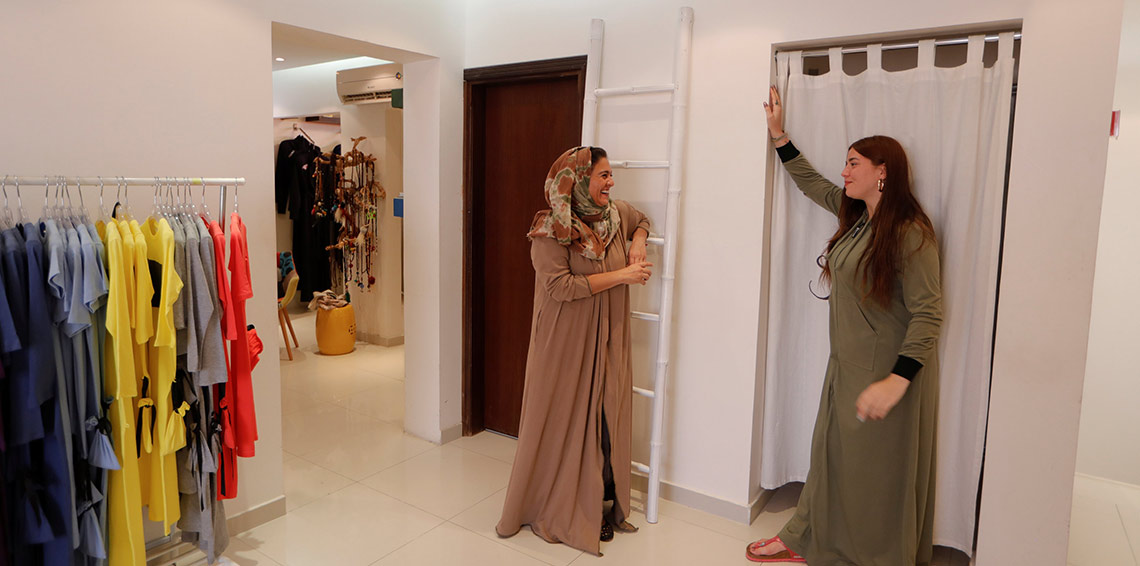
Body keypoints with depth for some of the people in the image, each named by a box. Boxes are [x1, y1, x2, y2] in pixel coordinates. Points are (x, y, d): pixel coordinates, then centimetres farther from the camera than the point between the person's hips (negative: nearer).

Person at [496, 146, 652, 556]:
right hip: (566, 344, -5)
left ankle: (604, 507, 27)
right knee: (561, 424, 5)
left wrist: (638, 244, 5)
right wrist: (621, 275, -19)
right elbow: (561, 286, -23)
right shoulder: (550, 230, -14)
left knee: (606, 422, 10)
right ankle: (550, 509, 25)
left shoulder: (616, 214, 5)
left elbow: (642, 219, 28)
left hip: (607, 344, 6)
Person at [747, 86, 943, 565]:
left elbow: (928, 312, -23)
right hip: (846, 364, 8)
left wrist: (897, 380, -29)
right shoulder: (855, 216, 6)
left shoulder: (910, 234, -19)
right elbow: (811, 183, 22)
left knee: (879, 471, 8)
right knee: (831, 455, 19)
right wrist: (779, 135, 23)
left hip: (889, 370, -8)